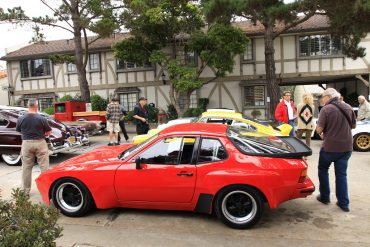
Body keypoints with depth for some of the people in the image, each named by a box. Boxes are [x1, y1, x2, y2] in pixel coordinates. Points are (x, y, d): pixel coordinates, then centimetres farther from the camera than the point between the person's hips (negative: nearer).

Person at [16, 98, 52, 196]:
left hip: (26, 143, 2)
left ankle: (26, 191, 19)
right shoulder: (41, 118, -13)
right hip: (40, 143, -2)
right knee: (44, 167, 6)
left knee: (26, 168, 12)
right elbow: (49, 132, -4)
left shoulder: (21, 119, -5)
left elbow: (18, 130, 10)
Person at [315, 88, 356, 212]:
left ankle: (325, 197, 23)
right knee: (341, 174, 12)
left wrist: (322, 133, 4)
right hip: (346, 146, 5)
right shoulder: (348, 107, 3)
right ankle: (344, 203, 15)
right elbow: (353, 125, 14)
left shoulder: (326, 109, -15)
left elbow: (319, 129, -17)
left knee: (323, 170, 16)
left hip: (330, 147, -5)